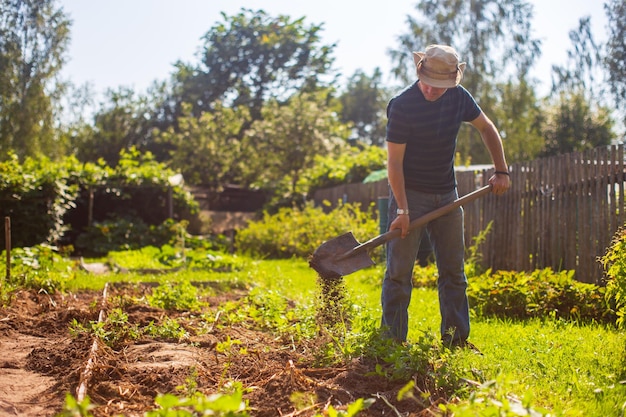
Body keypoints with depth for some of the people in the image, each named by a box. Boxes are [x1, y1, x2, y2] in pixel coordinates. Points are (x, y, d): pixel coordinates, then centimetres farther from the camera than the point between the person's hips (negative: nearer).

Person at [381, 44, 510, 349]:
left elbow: (486, 128, 15)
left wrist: (501, 171, 6)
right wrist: (402, 210, -24)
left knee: (454, 270, 8)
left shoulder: (458, 97, -2)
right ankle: (392, 340, 1)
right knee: (399, 270, -5)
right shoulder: (402, 105, -17)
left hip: (447, 195, 6)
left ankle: (456, 338, 17)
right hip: (410, 195, -5)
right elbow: (394, 162, -18)